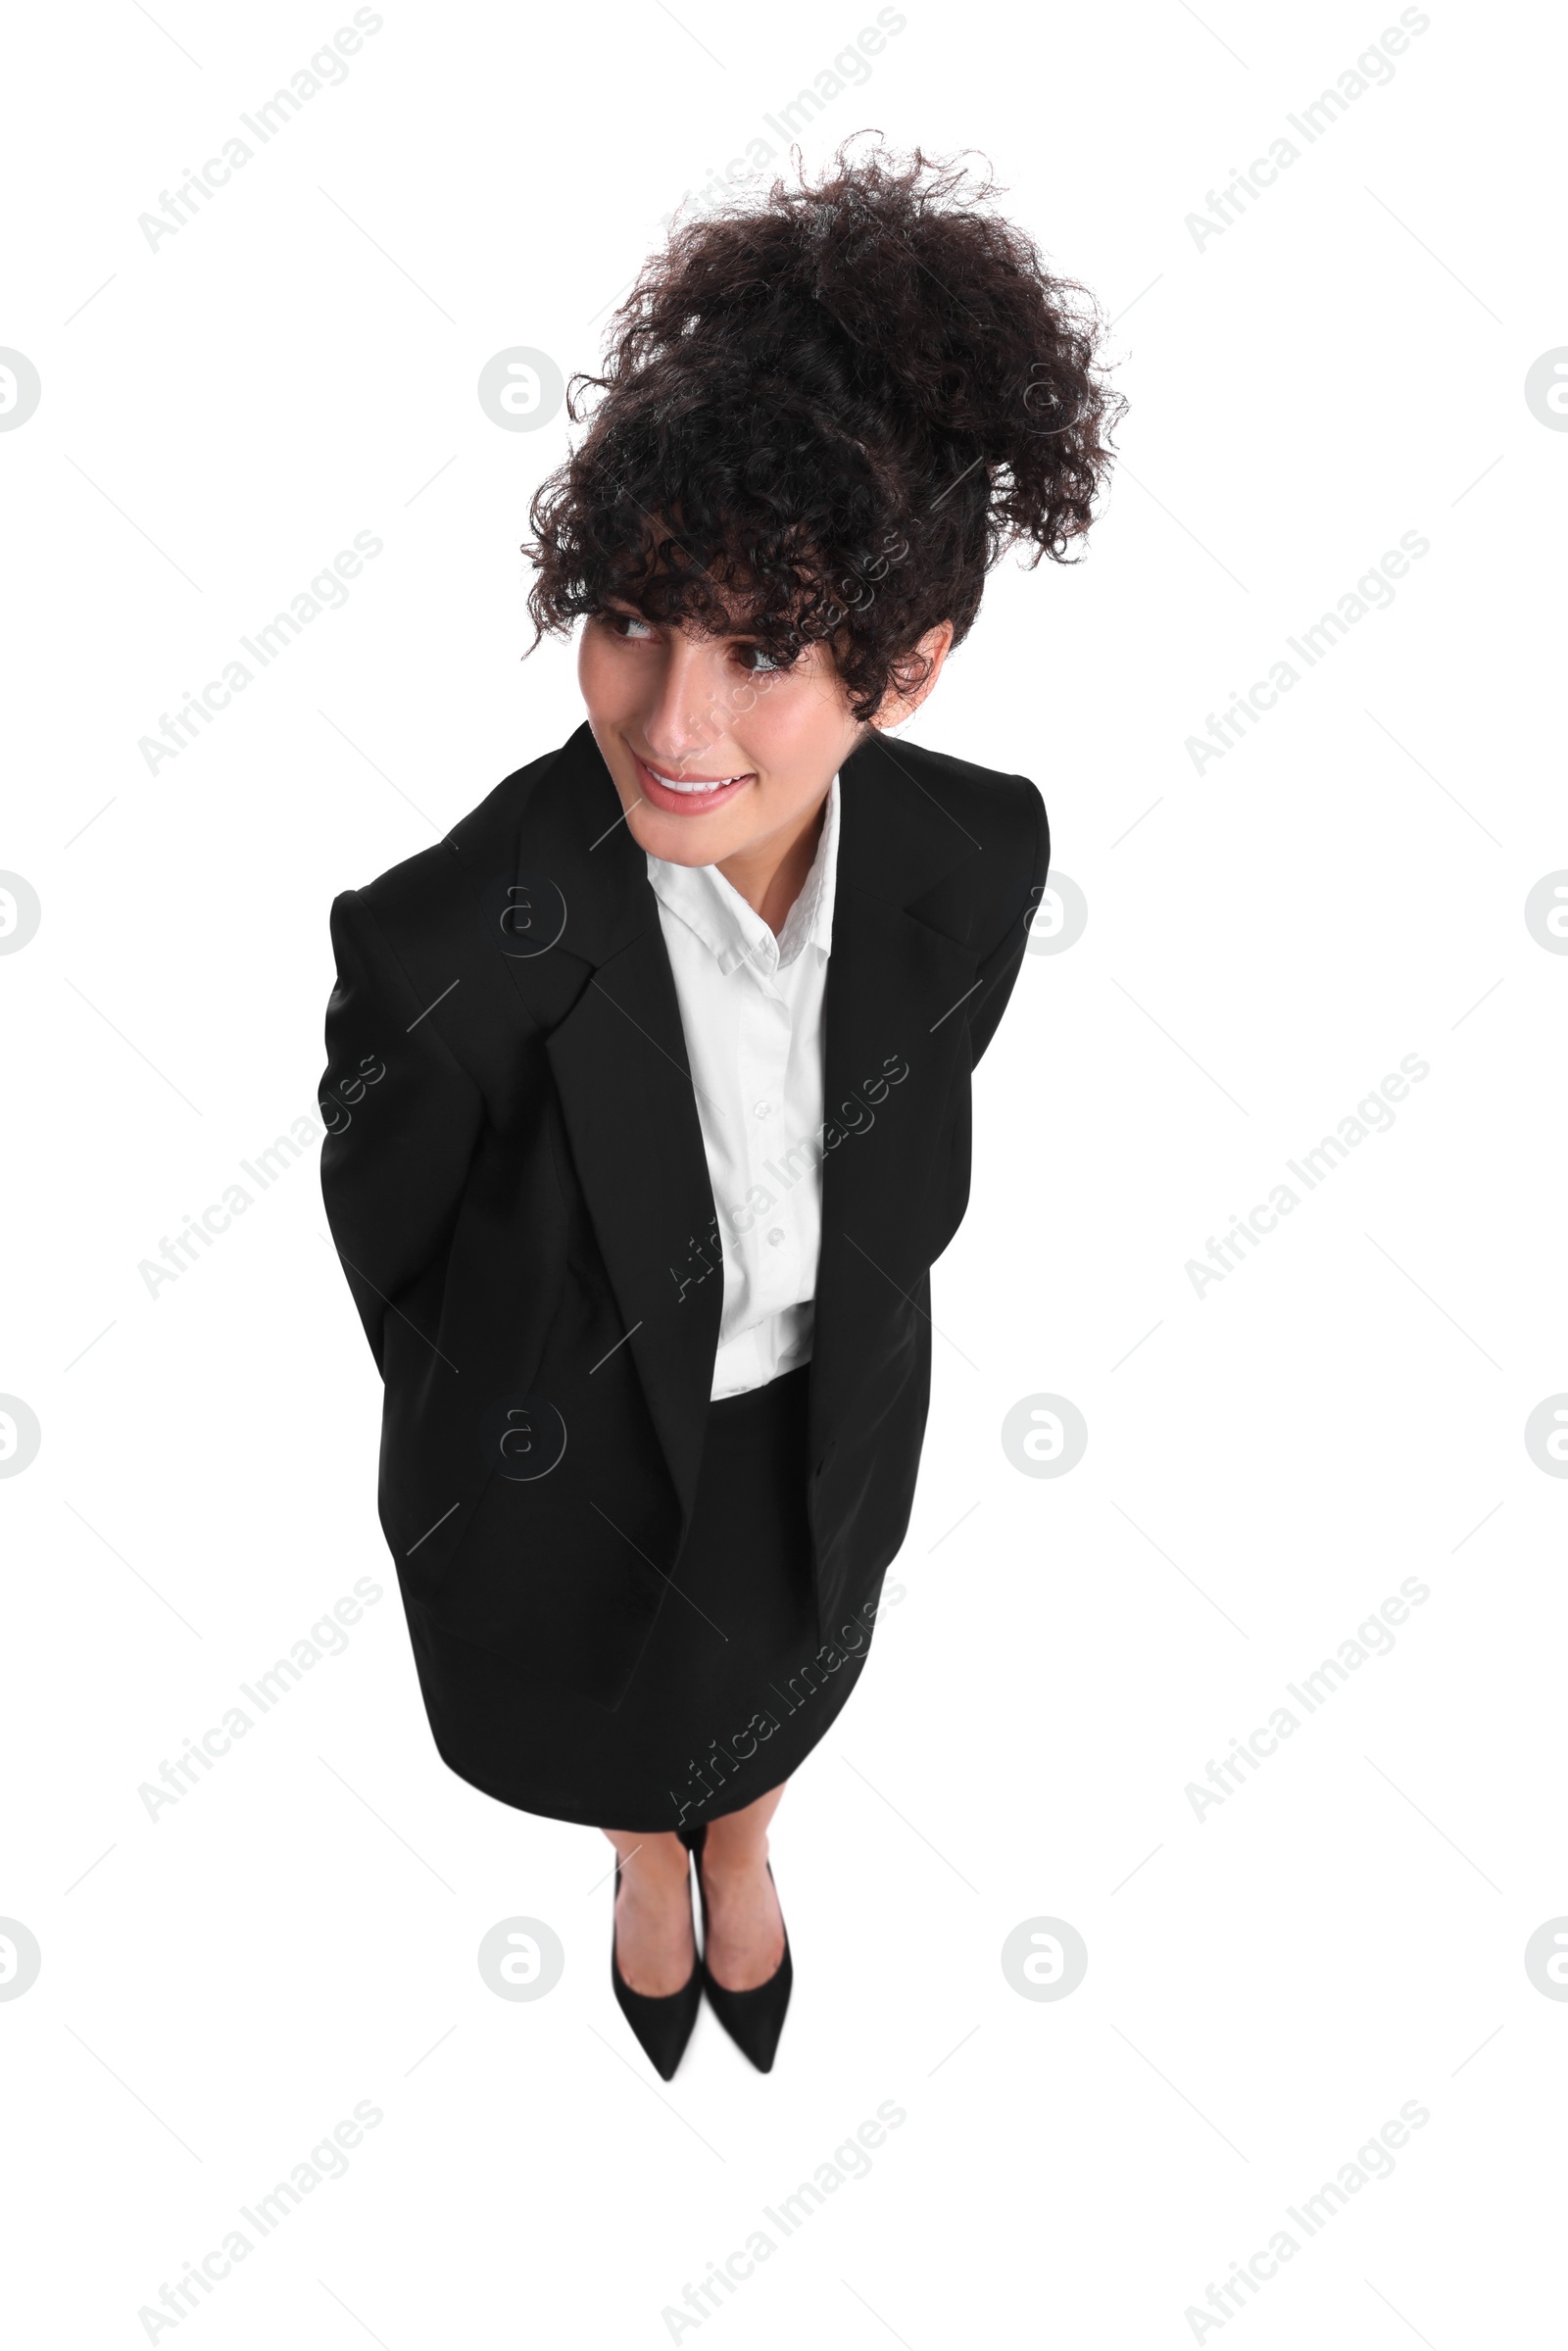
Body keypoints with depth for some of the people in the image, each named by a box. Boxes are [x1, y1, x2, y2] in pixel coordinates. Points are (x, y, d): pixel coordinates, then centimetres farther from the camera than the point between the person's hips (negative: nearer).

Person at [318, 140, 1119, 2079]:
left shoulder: (979, 856, -25)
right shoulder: (446, 943, -37)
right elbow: (381, 1239, -16)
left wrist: (848, 1323, 11)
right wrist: (491, 1448, 1)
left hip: (829, 1435, 3)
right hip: (576, 1462, -2)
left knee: (775, 1693, 35)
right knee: (603, 1716, 32)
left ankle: (741, 1848, 73)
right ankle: (648, 1866, 71)